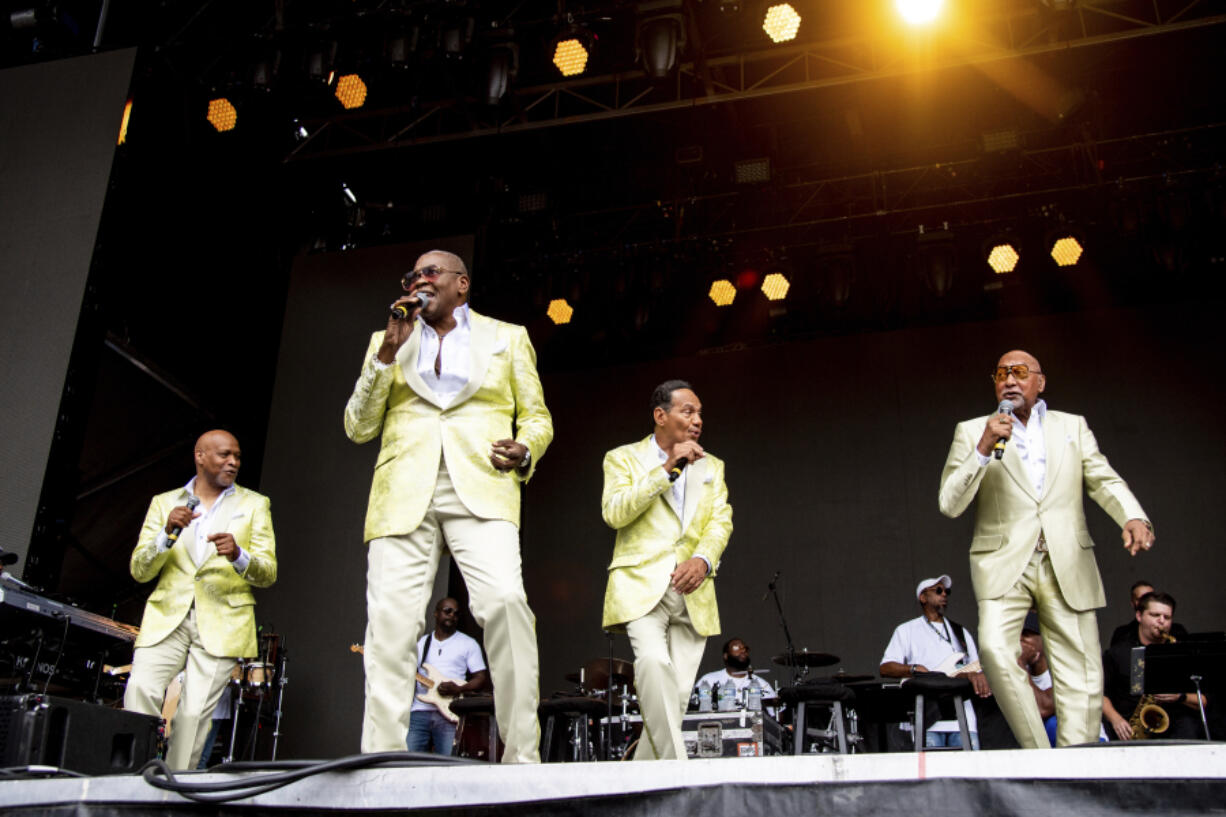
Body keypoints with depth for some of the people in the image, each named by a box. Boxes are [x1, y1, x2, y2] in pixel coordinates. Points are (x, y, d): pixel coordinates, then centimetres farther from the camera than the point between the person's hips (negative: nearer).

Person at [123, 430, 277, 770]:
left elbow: (268, 573, 4)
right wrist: (167, 534, -10)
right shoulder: (164, 503, 15)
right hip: (166, 617, 1)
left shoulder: (254, 504, 12)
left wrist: (239, 556, -18)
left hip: (221, 623, -1)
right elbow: (139, 571, 8)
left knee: (194, 712, -11)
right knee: (140, 690, -19)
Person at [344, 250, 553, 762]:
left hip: (480, 489, -2)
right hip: (402, 495, 2)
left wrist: (525, 451, -5)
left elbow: (537, 417, 18)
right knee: (390, 623, -11)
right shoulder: (386, 341, 24)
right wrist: (388, 351, 4)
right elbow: (358, 428, 15)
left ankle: (522, 759, -18)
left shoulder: (507, 337, 21)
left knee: (504, 600, -24)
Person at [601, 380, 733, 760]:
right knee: (653, 661, -28)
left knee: (678, 691, -1)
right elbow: (614, 512, -8)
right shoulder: (623, 458, 8)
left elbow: (722, 521, 8)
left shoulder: (712, 467, 21)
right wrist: (667, 468, -10)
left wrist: (703, 560, -12)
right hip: (642, 585, -4)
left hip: (692, 590, 4)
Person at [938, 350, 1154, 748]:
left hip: (1068, 566, 2)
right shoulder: (972, 431, 10)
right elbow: (950, 503, 1)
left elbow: (1105, 481, 9)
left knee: (1083, 678, -2)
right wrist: (984, 448, -12)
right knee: (995, 648, -24)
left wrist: (1134, 517, -12)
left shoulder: (1073, 426, 17)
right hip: (1003, 564, -2)